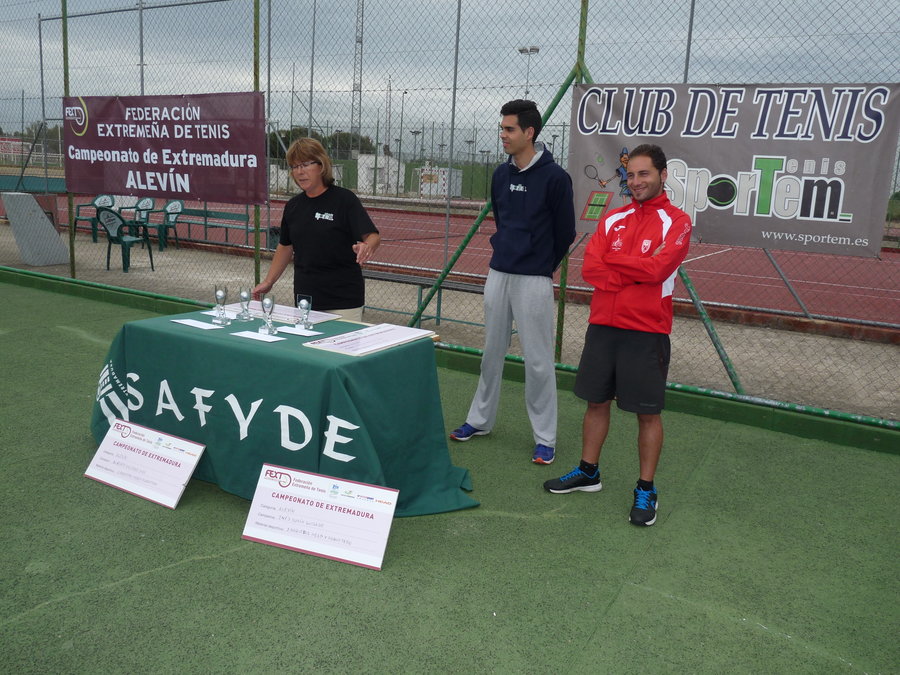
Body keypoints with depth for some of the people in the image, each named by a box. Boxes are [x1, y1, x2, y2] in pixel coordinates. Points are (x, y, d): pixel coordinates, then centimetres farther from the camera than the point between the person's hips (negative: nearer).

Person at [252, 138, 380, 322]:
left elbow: (373, 235, -15)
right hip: (304, 298, 5)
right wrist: (268, 282, 18)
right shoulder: (293, 206, 9)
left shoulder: (344, 199, -8)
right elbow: (285, 246, 20)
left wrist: (366, 247, -37)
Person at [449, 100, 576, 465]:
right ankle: (480, 420, 29)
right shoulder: (501, 174, 9)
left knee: (538, 360, -1)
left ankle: (545, 438, 11)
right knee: (492, 352, 15)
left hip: (533, 281, -6)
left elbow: (565, 231, -1)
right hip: (498, 274, 6)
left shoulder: (554, 177, -10)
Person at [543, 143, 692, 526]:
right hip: (603, 325, 5)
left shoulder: (676, 222, -3)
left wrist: (611, 259, -7)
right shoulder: (612, 219, 11)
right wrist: (635, 273, -11)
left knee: (647, 412, 4)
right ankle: (588, 472, 30)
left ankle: (646, 490, 17)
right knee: (596, 401, 14)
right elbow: (590, 269, -2)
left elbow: (657, 268, -18)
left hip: (646, 332, -5)